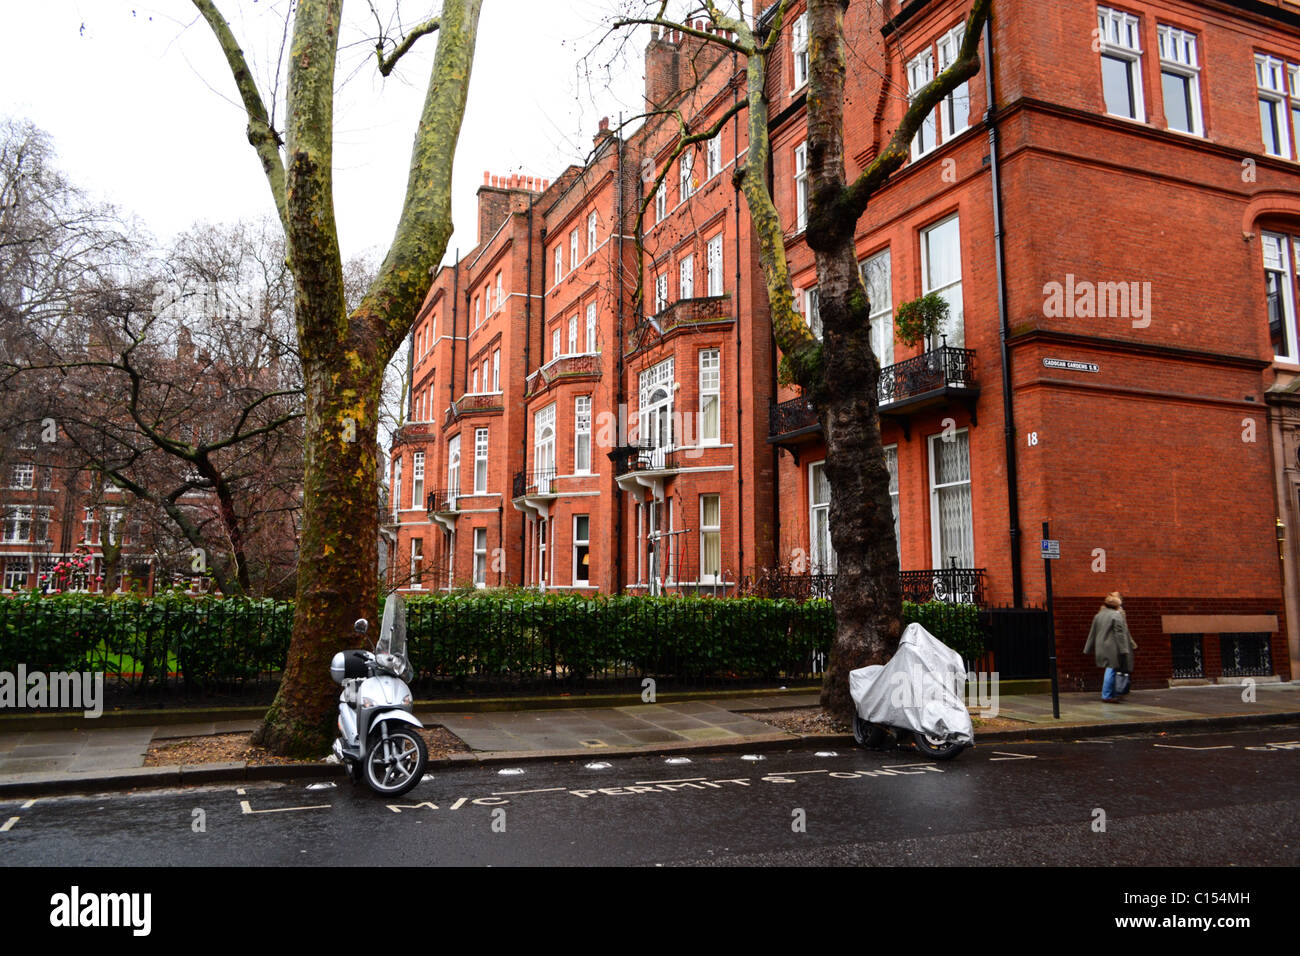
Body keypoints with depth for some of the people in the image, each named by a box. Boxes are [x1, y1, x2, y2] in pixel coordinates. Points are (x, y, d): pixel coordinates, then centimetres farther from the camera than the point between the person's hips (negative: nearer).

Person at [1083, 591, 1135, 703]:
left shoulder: (1098, 615, 12)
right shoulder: (1117, 616, -10)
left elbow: (1092, 633, 16)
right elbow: (1120, 634, -15)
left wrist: (1090, 649, 20)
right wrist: (1123, 650, -15)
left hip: (1101, 649, 7)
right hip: (1112, 649, -7)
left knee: (1110, 671, 15)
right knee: (1111, 670, -3)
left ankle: (1111, 694, 18)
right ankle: (1107, 696, -2)